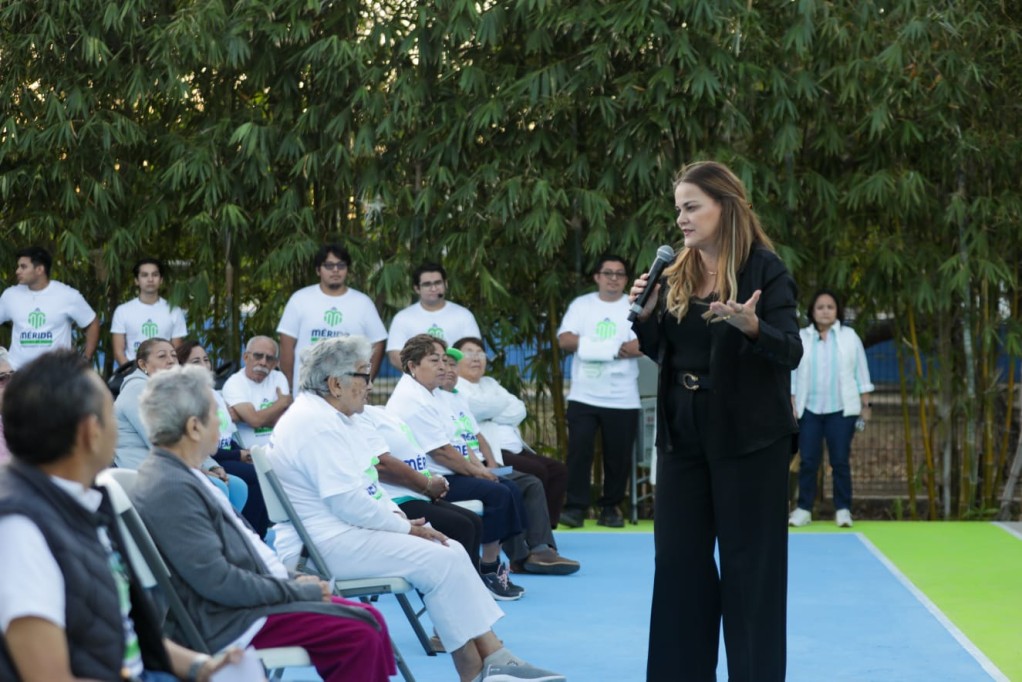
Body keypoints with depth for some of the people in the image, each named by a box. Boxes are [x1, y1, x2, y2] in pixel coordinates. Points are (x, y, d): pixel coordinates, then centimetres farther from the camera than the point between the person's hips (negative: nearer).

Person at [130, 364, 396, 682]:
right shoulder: (170, 489, -20)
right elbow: (217, 581, -23)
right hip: (222, 622, -10)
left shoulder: (180, 475, 10)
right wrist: (296, 591, -14)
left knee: (370, 621, 4)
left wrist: (292, 582, 4)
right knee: (360, 635, -16)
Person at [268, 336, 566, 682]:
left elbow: (364, 484, 22)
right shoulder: (315, 426, -19)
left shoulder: (332, 417, 16)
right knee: (441, 562, -16)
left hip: (345, 533, 11)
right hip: (326, 545, -11)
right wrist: (405, 527, -13)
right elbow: (347, 503, -24)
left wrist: (399, 518, 4)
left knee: (453, 552, 0)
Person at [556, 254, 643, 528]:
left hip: (622, 399, 0)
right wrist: (617, 348, -12)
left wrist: (586, 345, -15)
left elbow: (644, 343, -11)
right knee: (578, 451, -6)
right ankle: (576, 506, -1)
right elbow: (564, 340, -3)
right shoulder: (581, 305, 8)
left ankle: (610, 507, 16)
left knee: (618, 456, 3)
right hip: (583, 396, 1)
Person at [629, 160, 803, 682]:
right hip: (683, 433, 6)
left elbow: (792, 352, -14)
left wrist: (751, 326, -32)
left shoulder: (763, 267, -9)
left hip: (747, 437, -6)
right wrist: (644, 316, -2)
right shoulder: (676, 274, 8)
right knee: (679, 558, 9)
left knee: (749, 564, 1)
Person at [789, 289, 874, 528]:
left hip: (841, 409, -1)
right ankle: (803, 509, 7)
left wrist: (865, 404, 2)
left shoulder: (849, 336, 5)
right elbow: (792, 372, 4)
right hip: (809, 409, 1)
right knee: (808, 461, 1)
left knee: (840, 461, 0)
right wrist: (791, 405, -1)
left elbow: (861, 371, 6)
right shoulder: (801, 338, 5)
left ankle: (843, 509, 5)